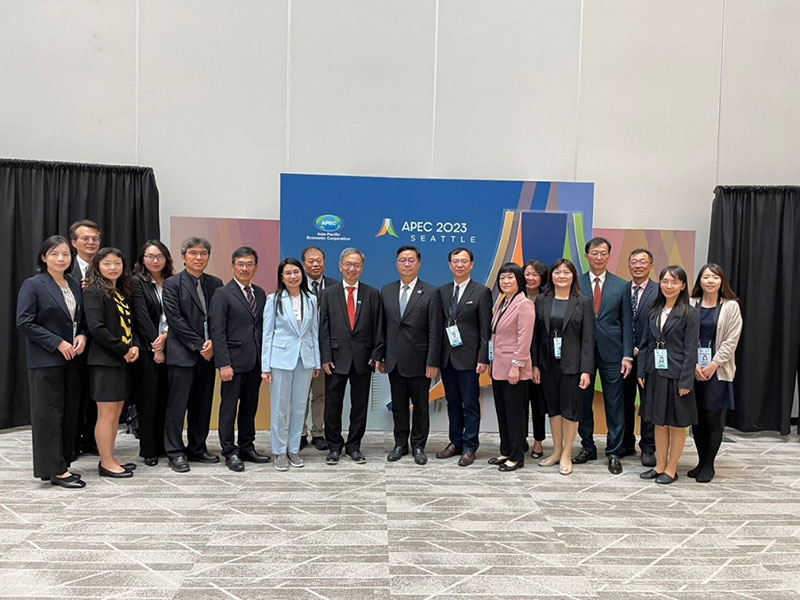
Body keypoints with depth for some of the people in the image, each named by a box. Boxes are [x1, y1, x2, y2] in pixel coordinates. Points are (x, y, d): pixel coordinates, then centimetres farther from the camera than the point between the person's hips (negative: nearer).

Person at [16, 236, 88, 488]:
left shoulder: (75, 285, 12)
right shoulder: (33, 285, -6)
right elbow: (24, 323, -11)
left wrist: (82, 336, -3)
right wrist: (58, 343, -15)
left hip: (72, 360, 6)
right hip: (46, 361, -6)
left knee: (70, 414, 9)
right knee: (49, 414, -1)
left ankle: (63, 464, 19)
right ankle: (55, 470, 6)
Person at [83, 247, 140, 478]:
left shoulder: (123, 293, 14)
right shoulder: (93, 292, -9)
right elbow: (96, 328, -18)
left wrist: (135, 346, -2)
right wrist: (123, 350, -15)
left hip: (123, 360, 8)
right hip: (105, 360, -8)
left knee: (117, 412, 12)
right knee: (107, 413, -2)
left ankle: (110, 458, 21)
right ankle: (106, 463, 8)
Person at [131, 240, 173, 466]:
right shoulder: (137, 282, -1)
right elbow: (142, 317, -8)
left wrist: (165, 336, -13)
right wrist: (155, 347, -11)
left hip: (168, 347, 4)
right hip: (147, 349, -4)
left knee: (165, 398, 7)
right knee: (148, 399, 1)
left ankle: (163, 445, 17)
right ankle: (148, 450, 9)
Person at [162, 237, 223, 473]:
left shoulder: (215, 283, 11)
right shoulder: (172, 284, -2)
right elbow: (175, 319, -9)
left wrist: (212, 342, -8)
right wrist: (199, 344, -12)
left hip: (208, 353, 5)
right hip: (182, 354, -4)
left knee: (203, 404, 10)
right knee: (177, 404, 0)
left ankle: (197, 449, 21)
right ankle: (175, 452, 9)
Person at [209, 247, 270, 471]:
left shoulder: (260, 293, 11)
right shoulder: (222, 294, -5)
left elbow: (263, 327, 12)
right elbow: (217, 332, -10)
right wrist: (224, 364, -15)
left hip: (255, 361, 6)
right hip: (234, 360, -5)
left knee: (250, 406, 13)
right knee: (229, 407, 3)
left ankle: (247, 448, 24)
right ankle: (230, 452, 13)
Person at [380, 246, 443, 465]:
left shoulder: (431, 293, -4)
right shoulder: (386, 291, 8)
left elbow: (435, 331, -7)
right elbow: (383, 326, 9)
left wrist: (432, 363, -12)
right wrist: (381, 356, 5)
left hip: (419, 361, -3)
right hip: (394, 361, 3)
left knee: (420, 406, 8)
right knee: (398, 405, 12)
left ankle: (418, 446, 21)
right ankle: (400, 444, 25)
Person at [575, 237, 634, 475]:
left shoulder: (621, 286, 4)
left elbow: (627, 323, 3)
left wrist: (627, 355, -4)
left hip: (611, 353, 0)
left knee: (614, 405, 5)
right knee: (583, 403, 9)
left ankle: (614, 452, 16)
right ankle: (587, 447, 24)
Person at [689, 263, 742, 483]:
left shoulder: (731, 306, 2)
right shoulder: (690, 305, 5)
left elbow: (731, 340, -3)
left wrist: (714, 364, -10)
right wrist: (693, 364, -8)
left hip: (718, 370, -2)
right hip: (692, 370, 2)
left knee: (714, 418, 0)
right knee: (696, 418, 6)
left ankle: (709, 465, 12)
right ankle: (701, 461, 19)